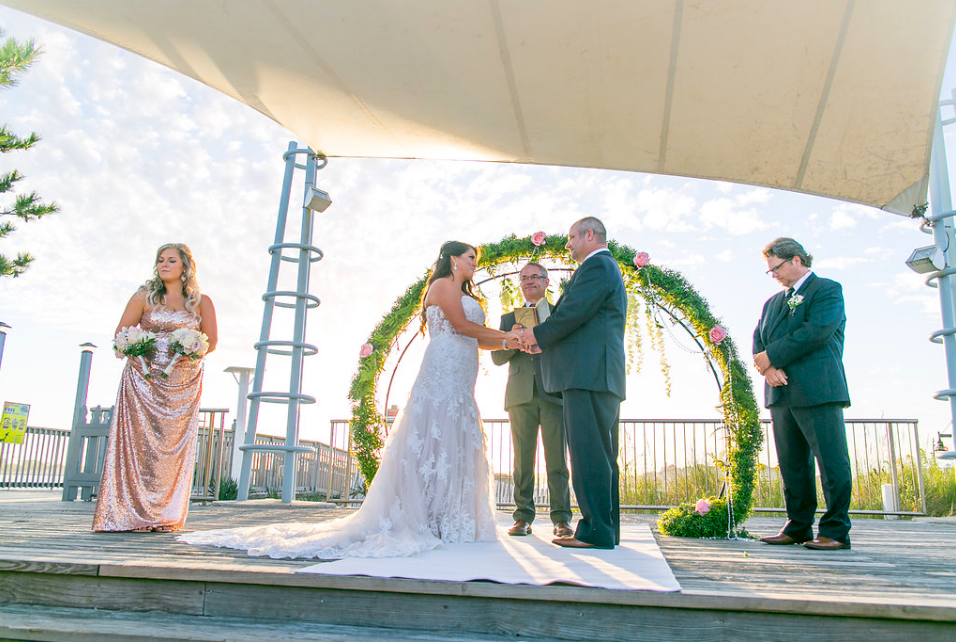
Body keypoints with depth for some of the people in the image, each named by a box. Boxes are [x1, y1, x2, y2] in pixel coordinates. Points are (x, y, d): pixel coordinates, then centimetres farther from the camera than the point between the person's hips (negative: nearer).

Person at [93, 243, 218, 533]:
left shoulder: (200, 301, 8)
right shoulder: (144, 296, 8)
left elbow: (211, 341, 7)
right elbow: (121, 333, 8)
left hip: (183, 383, 0)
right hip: (143, 379, 0)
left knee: (173, 446, -2)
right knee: (138, 441, -6)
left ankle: (164, 516, 2)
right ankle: (132, 514, -2)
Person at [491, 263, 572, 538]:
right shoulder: (509, 318, 21)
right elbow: (497, 357, 10)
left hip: (554, 394, -1)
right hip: (521, 395, 2)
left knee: (557, 459, -4)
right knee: (523, 459, 1)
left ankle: (561, 519, 2)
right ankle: (523, 517, 7)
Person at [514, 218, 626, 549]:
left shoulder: (596, 265, -5)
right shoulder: (608, 268, 28)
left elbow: (574, 312, -16)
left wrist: (538, 334, -2)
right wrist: (544, 341, 16)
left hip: (588, 374, -11)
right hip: (603, 375, 11)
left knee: (589, 454, -10)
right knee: (602, 456, 11)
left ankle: (595, 531, -8)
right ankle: (607, 528, 16)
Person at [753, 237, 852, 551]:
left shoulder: (827, 289, 2)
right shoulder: (772, 302, 23)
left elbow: (818, 331, -13)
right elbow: (759, 339, 14)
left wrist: (771, 356, -11)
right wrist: (767, 368, -8)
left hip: (818, 390, -7)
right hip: (780, 393, 7)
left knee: (832, 461, -5)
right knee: (792, 463, 9)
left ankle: (836, 531, 2)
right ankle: (798, 527, 16)